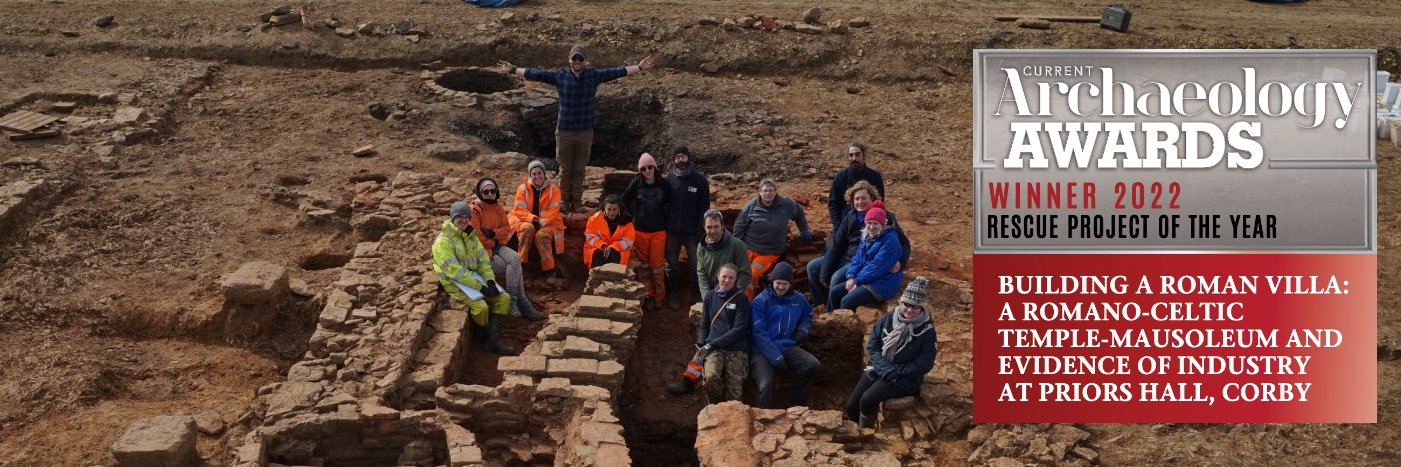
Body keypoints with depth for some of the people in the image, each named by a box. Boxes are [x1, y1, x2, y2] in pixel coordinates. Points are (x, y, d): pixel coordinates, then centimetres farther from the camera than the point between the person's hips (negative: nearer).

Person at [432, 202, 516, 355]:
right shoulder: (443, 241, -16)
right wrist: (480, 287, -23)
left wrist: (490, 281, -10)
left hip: (473, 275, 8)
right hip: (453, 282, -8)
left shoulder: (470, 236, 10)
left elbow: (483, 259, 8)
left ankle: (494, 342, -9)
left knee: (503, 298, -7)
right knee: (481, 306, -28)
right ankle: (482, 335, 4)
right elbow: (453, 271, -22)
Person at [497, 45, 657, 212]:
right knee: (565, 170, 7)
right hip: (564, 131, 0)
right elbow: (534, 74, -1)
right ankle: (564, 203, 17)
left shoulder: (594, 75, 1)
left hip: (585, 131, 0)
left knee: (579, 170, 9)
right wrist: (513, 70, -5)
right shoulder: (559, 75, 0)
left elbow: (617, 72, -2)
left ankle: (576, 203, 19)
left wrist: (639, 67, -6)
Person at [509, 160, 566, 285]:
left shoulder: (553, 189, 4)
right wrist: (532, 219, -22)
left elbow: (553, 211, -6)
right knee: (528, 228, -35)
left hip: (548, 223, -1)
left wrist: (542, 222, -22)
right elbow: (520, 209, -4)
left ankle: (550, 270, -25)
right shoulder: (523, 188, 5)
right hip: (526, 222, 1)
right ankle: (521, 264, -29)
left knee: (542, 234, -34)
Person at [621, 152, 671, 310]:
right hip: (640, 230, 1)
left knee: (657, 264, 0)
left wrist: (664, 218, 3)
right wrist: (634, 215, 6)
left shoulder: (663, 185, -5)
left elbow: (669, 204, 8)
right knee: (643, 264, 7)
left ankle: (659, 296, 14)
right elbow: (625, 201, 9)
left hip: (658, 231, -1)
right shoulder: (636, 184, -4)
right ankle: (647, 296, 17)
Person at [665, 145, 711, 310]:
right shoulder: (669, 178, 0)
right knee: (672, 264, 11)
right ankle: (673, 295, 25)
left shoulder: (699, 179, -5)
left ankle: (696, 296, 18)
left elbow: (704, 208, -5)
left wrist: (701, 231, -10)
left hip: (692, 230, -2)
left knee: (695, 264, 2)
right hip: (672, 230, 2)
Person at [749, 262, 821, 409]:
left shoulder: (799, 299, 11)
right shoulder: (760, 301, -5)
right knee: (766, 385, -29)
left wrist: (803, 329, 10)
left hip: (787, 347, 5)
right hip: (762, 350, -5)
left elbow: (807, 315, 34)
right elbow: (759, 333, -12)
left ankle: (796, 406, -3)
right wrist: (776, 358, -20)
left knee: (814, 365, -17)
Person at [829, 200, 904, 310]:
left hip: (882, 284, -9)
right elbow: (857, 258, 11)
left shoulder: (890, 240, -17)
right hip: (864, 279, 9)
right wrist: (851, 277, -7)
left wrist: (857, 280, -18)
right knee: (834, 292, 0)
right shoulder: (866, 236, 11)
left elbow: (877, 267, -22)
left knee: (847, 301, -23)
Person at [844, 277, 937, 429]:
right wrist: (886, 369, -16)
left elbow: (923, 366, -13)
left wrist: (895, 371, -17)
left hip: (904, 379, -5)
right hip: (878, 369, 5)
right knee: (851, 406, -6)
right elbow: (872, 347, -1)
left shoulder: (927, 332, -13)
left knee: (867, 400, -27)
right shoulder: (887, 319, -2)